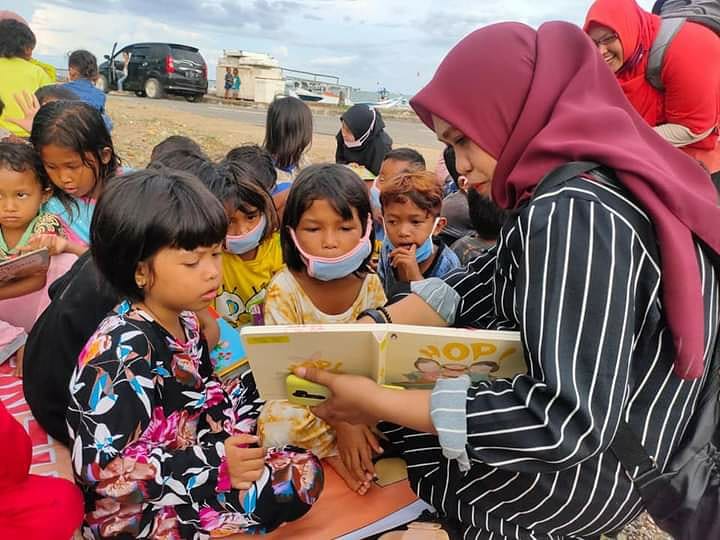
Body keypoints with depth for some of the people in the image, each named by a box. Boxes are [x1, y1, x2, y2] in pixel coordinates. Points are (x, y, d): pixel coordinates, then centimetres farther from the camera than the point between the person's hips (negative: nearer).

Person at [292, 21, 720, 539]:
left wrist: (378, 402, -27)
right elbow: (480, 285, 2)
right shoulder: (592, 180, 2)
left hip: (591, 467, -8)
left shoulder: (574, 214, -29)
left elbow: (570, 422, -32)